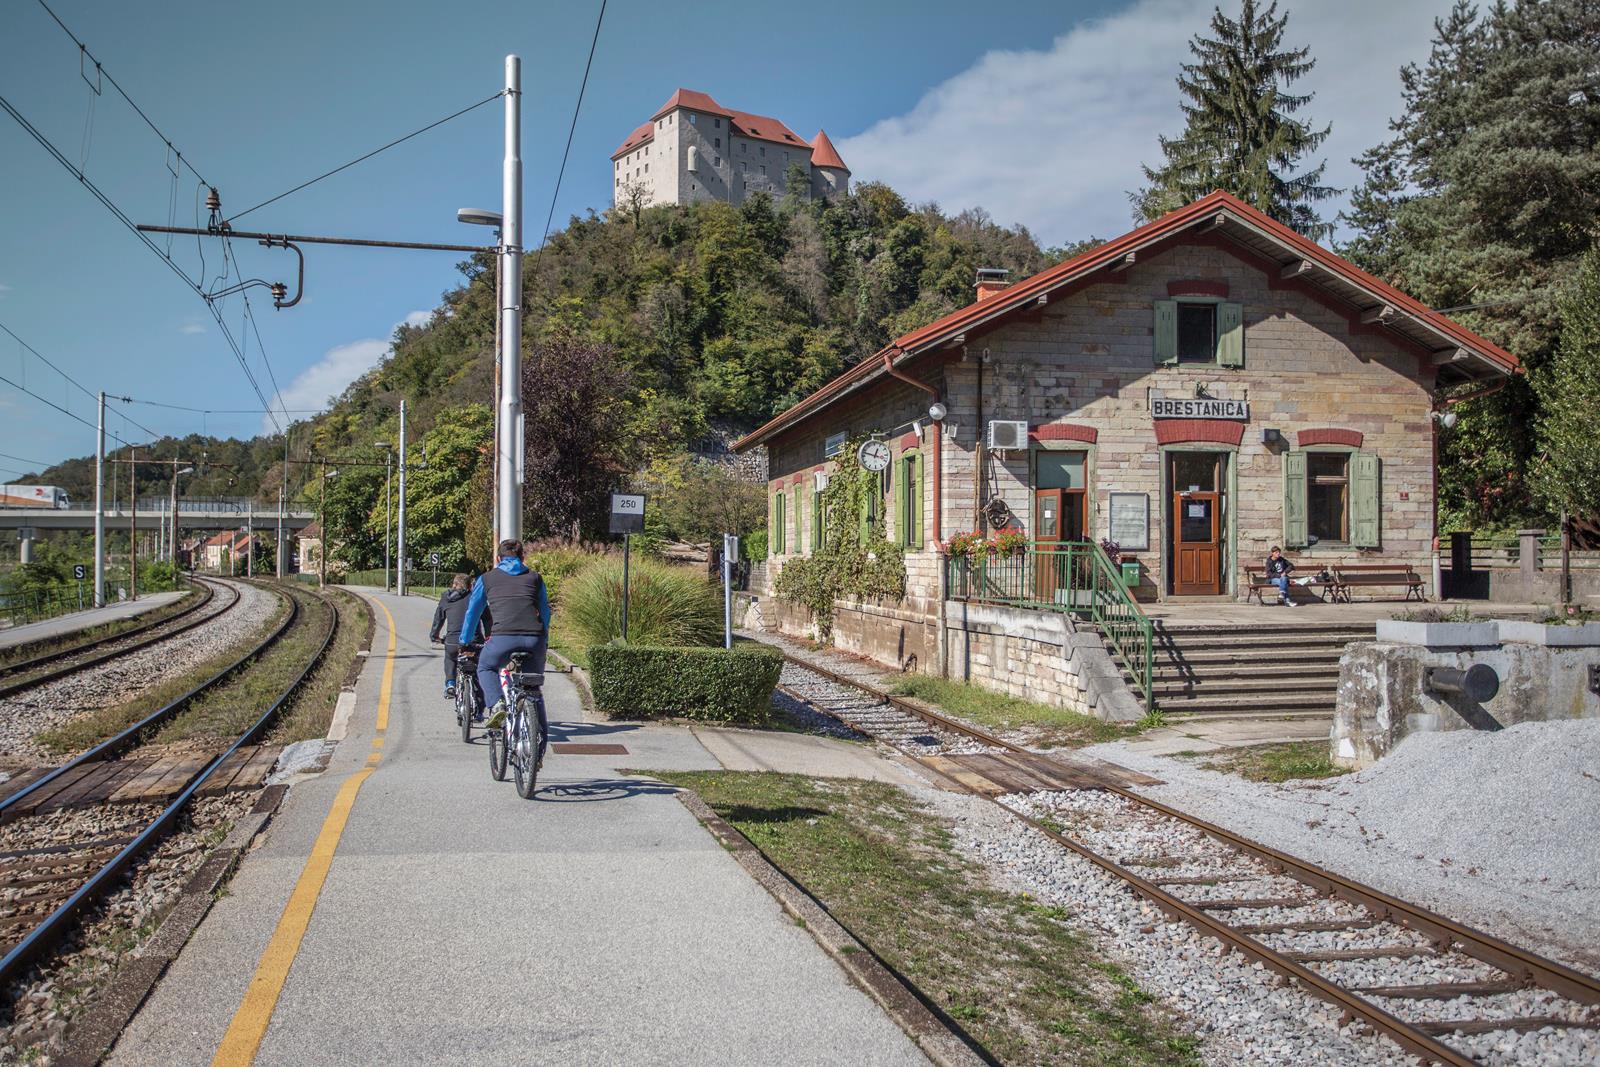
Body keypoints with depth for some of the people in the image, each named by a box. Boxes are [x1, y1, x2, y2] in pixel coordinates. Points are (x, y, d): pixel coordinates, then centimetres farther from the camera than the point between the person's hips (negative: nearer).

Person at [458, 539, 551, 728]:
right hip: (534, 639, 2)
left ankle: (496, 705, 1)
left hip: (503, 637, -1)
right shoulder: (535, 577, 24)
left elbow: (472, 612, 27)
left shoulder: (486, 578, 21)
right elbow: (545, 611, 29)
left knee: (486, 669, 25)